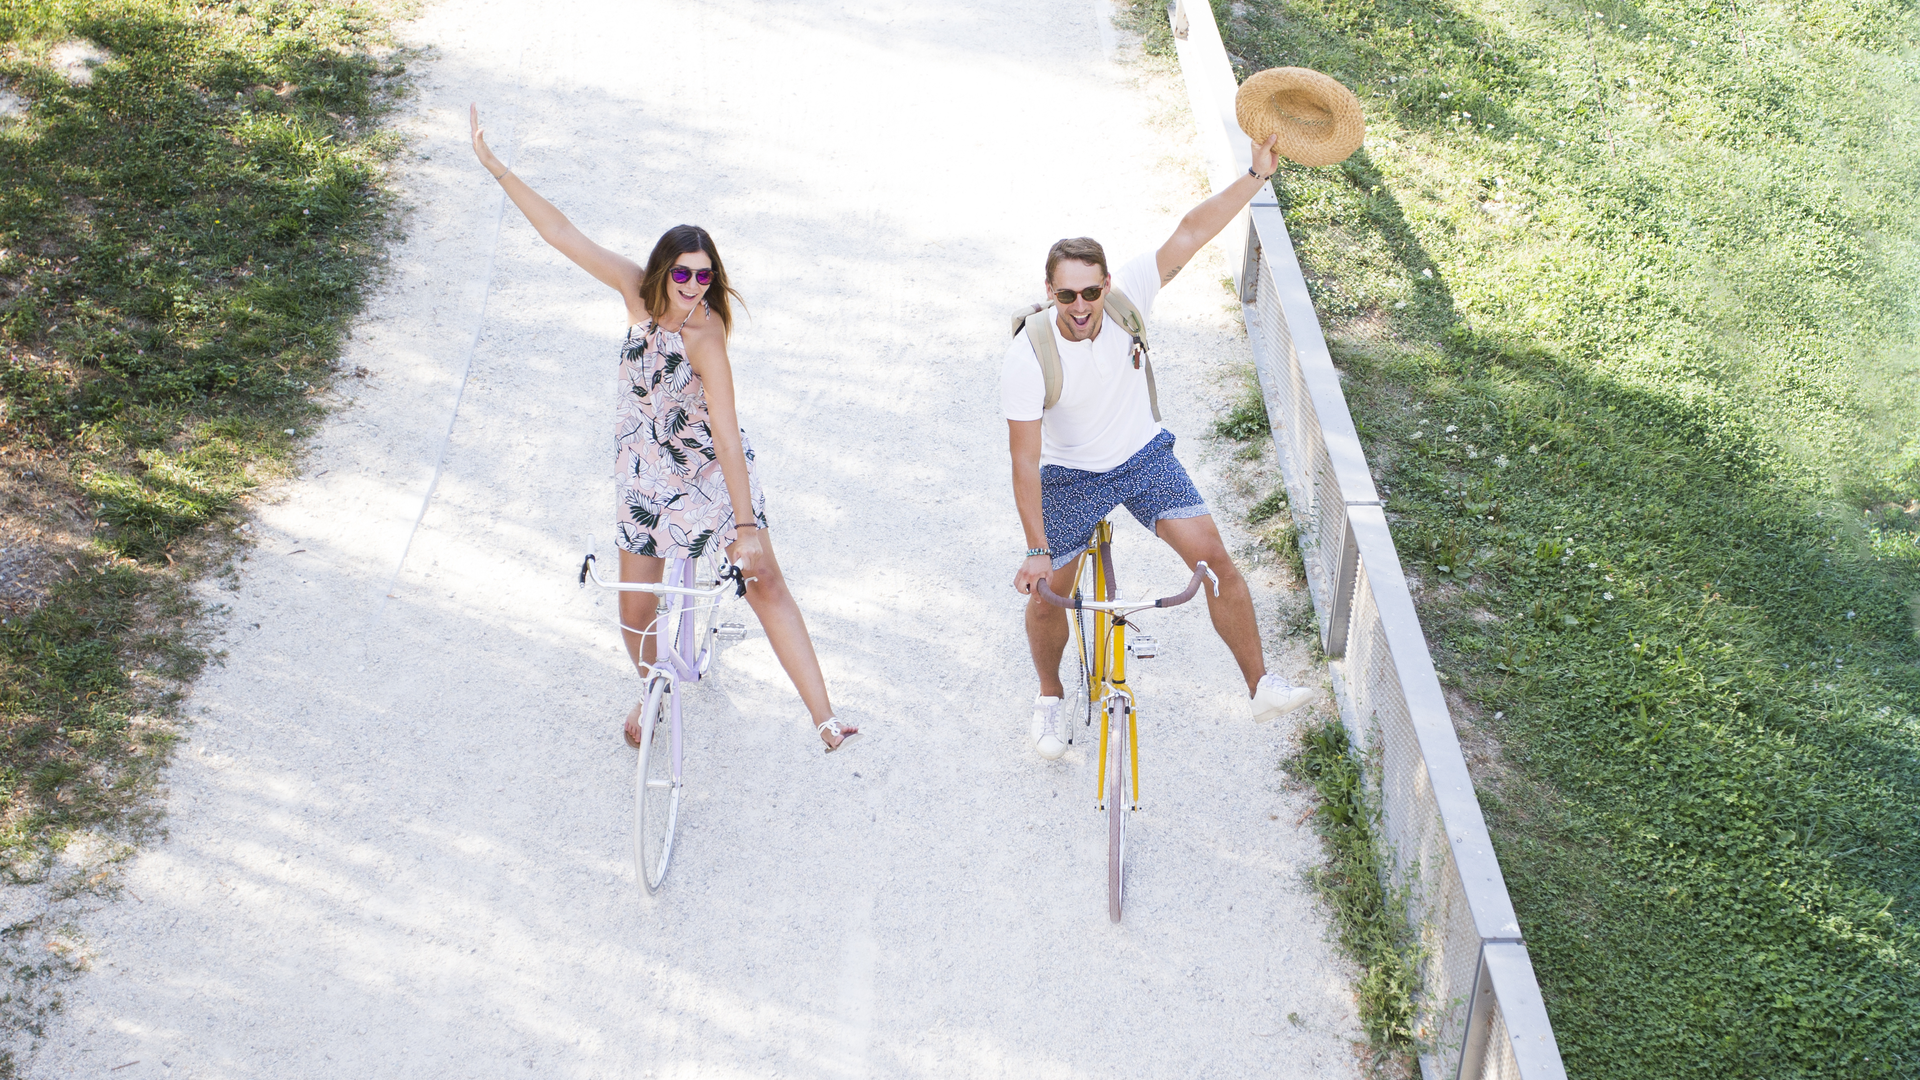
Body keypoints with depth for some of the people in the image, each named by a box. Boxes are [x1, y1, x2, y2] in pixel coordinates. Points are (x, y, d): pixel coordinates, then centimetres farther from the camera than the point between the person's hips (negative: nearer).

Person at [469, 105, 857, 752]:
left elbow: (727, 436, -30)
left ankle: (824, 719, -15)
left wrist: (747, 526, -32)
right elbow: (562, 234, -8)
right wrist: (495, 166, -9)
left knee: (766, 581, -13)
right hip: (647, 478, 5)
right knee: (635, 608, 8)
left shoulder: (704, 336, -26)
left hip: (713, 471, -4)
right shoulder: (638, 291, -11)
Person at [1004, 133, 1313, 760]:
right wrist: (1037, 550, -25)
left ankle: (1261, 686, 3)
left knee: (1214, 559, -9)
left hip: (1144, 456, 2)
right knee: (1047, 598, 2)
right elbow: (1025, 461, -25)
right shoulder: (1028, 356, -28)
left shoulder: (1126, 296, -21)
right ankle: (1049, 698, 32)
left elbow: (1192, 231, -22)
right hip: (1071, 477, -2)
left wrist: (1258, 174, -31)